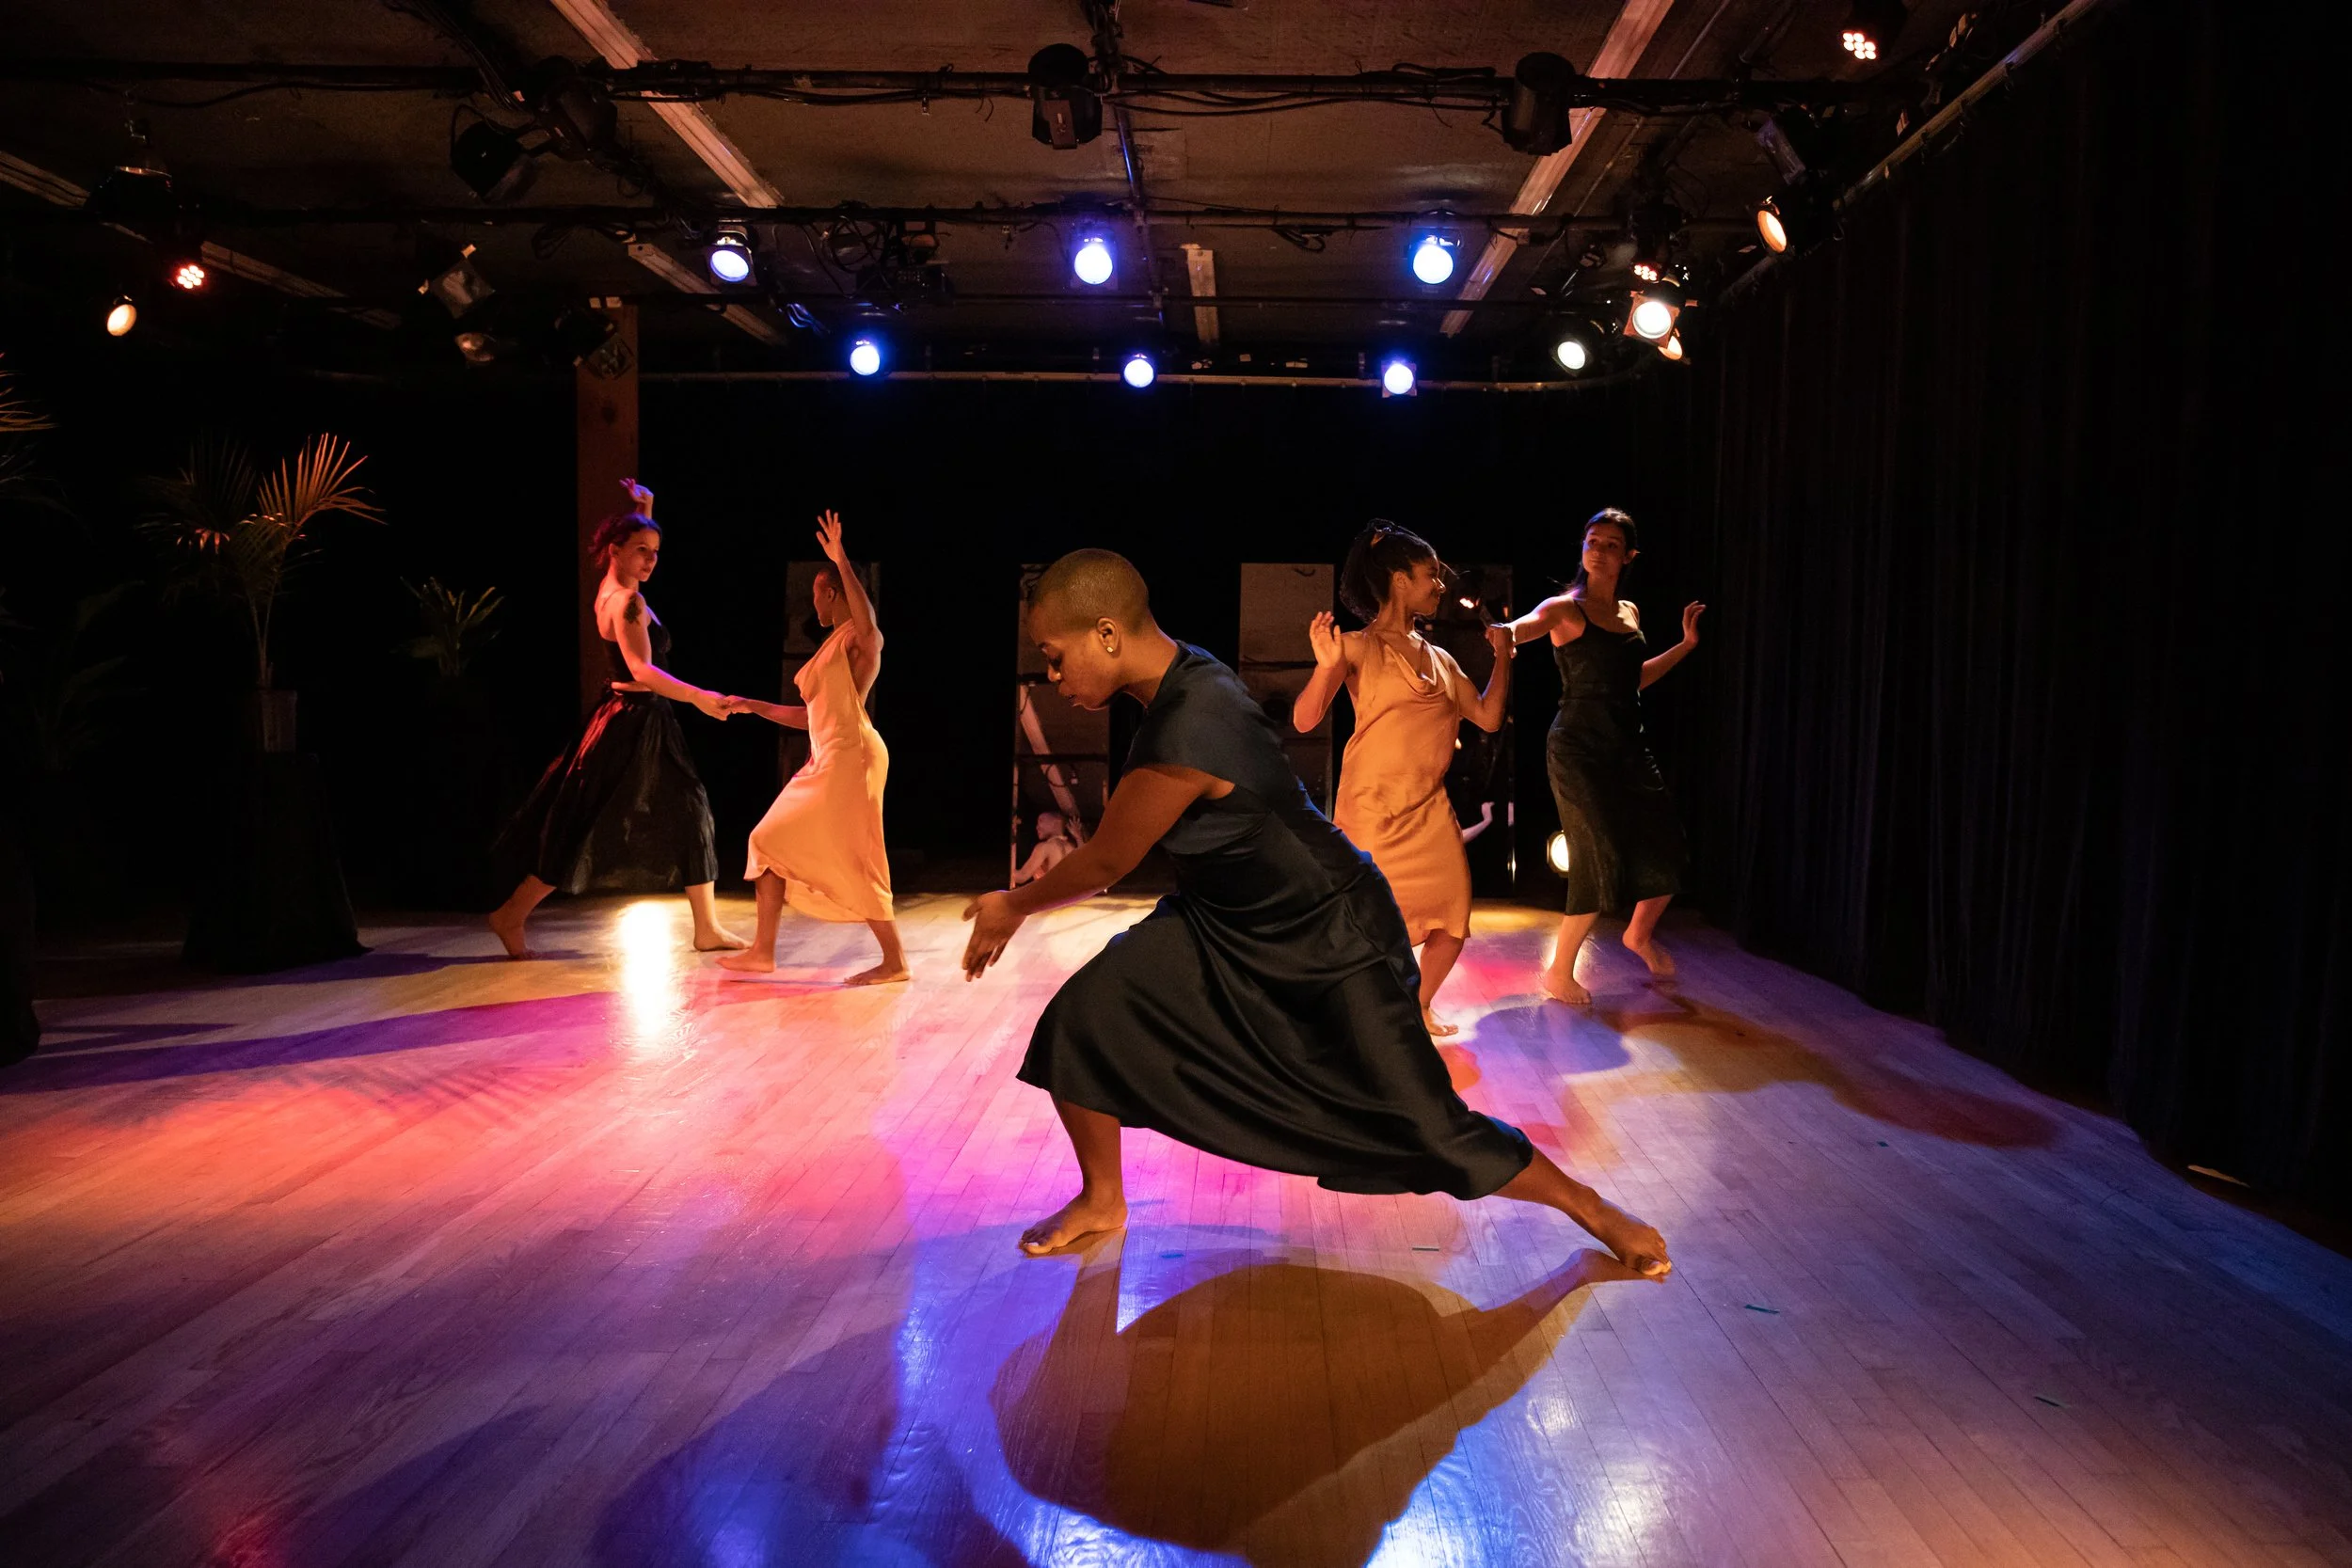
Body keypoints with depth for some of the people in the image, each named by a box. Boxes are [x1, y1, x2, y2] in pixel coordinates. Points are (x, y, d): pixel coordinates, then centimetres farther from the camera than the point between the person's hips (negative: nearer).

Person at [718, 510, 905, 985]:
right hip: (826, 759, 10)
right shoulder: (831, 644, 20)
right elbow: (811, 715, 22)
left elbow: (868, 623, -34)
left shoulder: (859, 639, -6)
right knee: (773, 843, 10)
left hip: (850, 757, -10)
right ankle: (763, 951, 16)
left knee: (852, 861, -8)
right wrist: (754, 706, 24)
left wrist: (841, 561, -36)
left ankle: (894, 961, 1)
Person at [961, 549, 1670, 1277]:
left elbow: (1104, 863, -19)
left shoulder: (1186, 735, -35)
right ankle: (1102, 1199, 18)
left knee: (1428, 1126, -4)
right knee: (1080, 1019, -5)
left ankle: (1594, 1210, 21)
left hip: (1331, 942, -8)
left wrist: (1015, 906, -1)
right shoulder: (1182, 676, -7)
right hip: (1221, 923, 8)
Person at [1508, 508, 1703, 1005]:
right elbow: (1514, 630, -27)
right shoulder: (1565, 609, -7)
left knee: (1665, 850, 6)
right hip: (1578, 748, -6)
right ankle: (1559, 972, 7)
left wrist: (1685, 645, 24)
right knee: (1601, 857, -10)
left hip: (1628, 748, 6)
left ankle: (1640, 934, 37)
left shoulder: (1629, 612, 13)